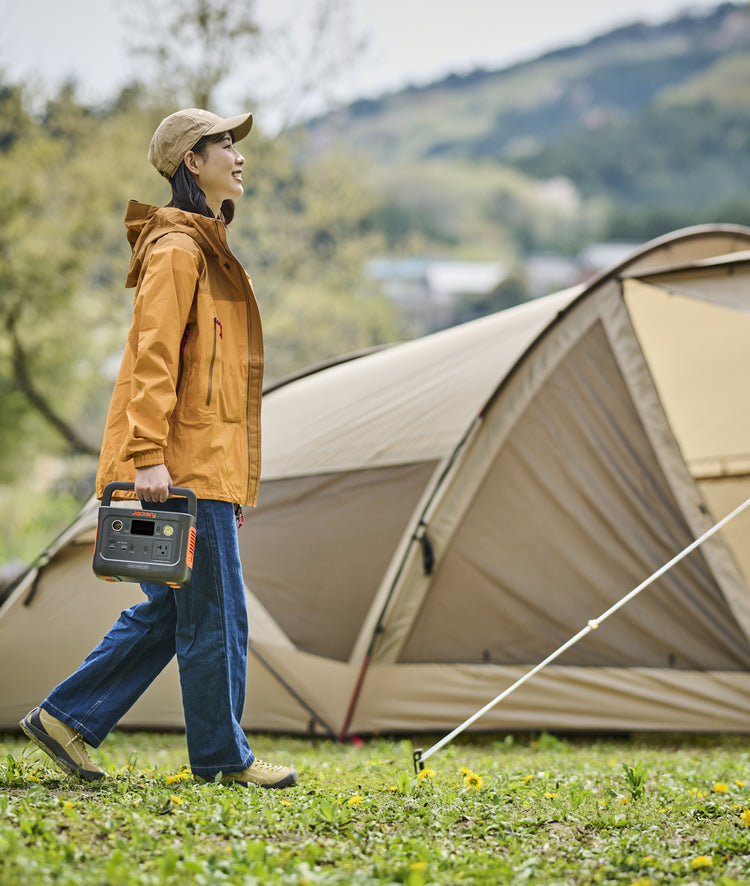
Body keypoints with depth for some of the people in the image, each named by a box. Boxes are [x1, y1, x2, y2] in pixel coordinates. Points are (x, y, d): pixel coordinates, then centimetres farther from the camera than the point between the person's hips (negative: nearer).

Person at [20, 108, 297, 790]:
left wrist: (238, 473, 25)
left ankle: (66, 719, 16)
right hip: (184, 466, -10)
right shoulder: (177, 249, -10)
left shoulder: (210, 252, 22)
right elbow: (153, 357, -17)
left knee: (167, 610, 12)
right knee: (214, 613, -2)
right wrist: (148, 454, -24)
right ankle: (221, 757, 8)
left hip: (209, 461, 10)